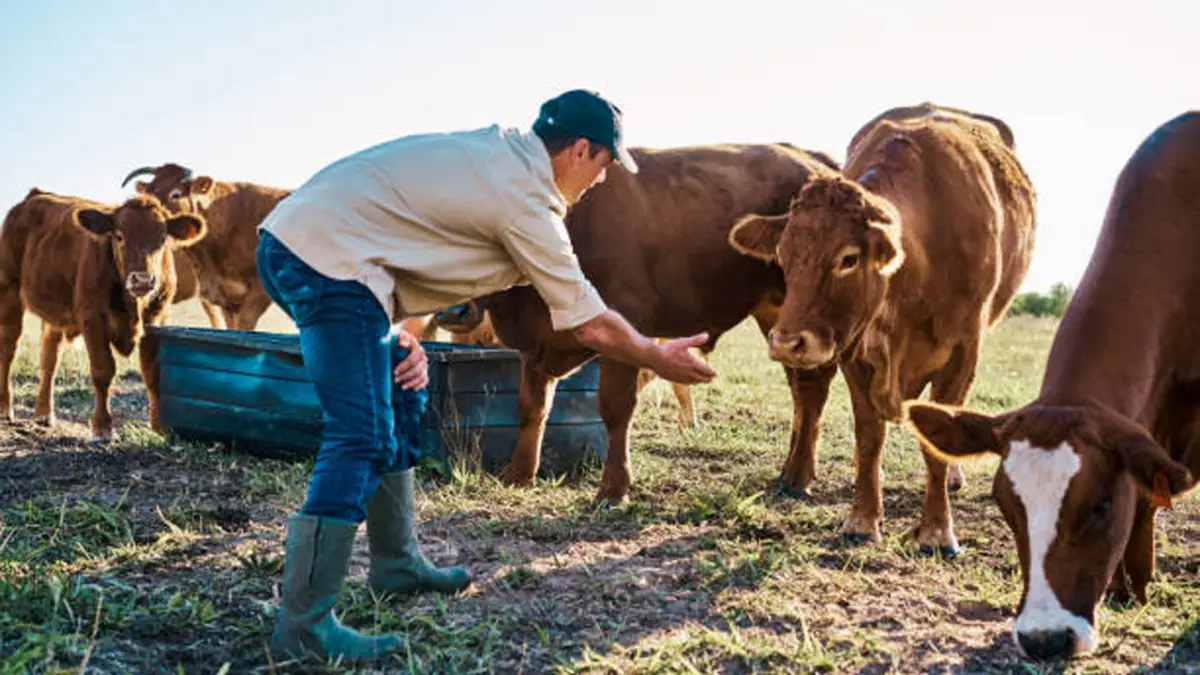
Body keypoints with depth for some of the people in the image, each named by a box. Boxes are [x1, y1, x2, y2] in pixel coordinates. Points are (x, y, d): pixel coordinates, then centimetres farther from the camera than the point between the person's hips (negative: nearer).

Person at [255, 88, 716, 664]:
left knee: (398, 399, 19)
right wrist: (660, 360, 14)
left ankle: (397, 564, 28)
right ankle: (303, 626, -6)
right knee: (360, 439, -9)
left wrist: (403, 334, 11)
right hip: (329, 257, -10)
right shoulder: (525, 200, -9)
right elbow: (591, 326, -3)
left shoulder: (495, 146, 16)